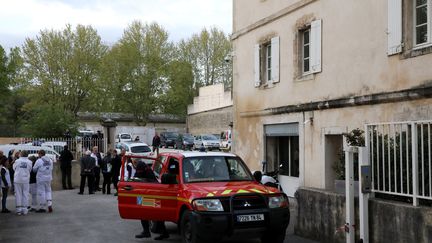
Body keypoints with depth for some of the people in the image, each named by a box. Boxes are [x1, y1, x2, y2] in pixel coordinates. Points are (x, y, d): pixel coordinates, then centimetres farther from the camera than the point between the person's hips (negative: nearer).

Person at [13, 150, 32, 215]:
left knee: (18, 194, 6)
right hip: (26, 180, 0)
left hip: (17, 180, 0)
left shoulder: (17, 161, -6)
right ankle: (24, 209, 7)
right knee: (25, 194, 7)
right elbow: (30, 170, 3)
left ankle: (19, 209, 7)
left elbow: (14, 168, 8)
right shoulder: (29, 162, -5)